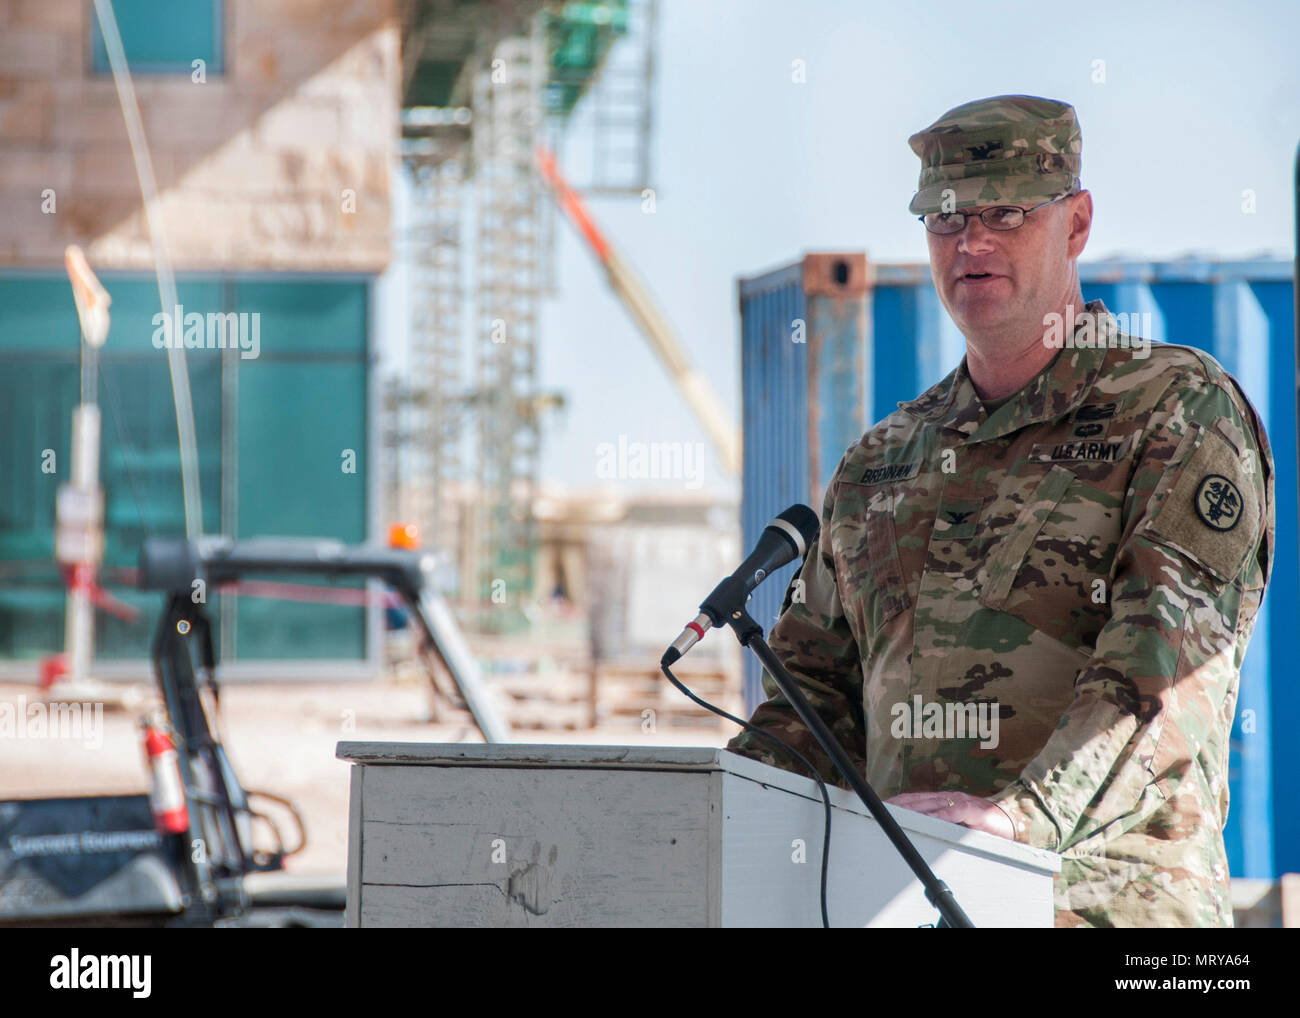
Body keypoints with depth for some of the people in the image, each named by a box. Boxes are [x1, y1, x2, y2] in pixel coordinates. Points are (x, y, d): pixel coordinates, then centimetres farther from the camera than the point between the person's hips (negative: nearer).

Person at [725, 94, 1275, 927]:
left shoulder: (1180, 410, 5)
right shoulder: (880, 464, 25)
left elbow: (1171, 664, -10)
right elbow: (818, 687, 25)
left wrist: (1027, 810, -26)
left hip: (1109, 896, -5)